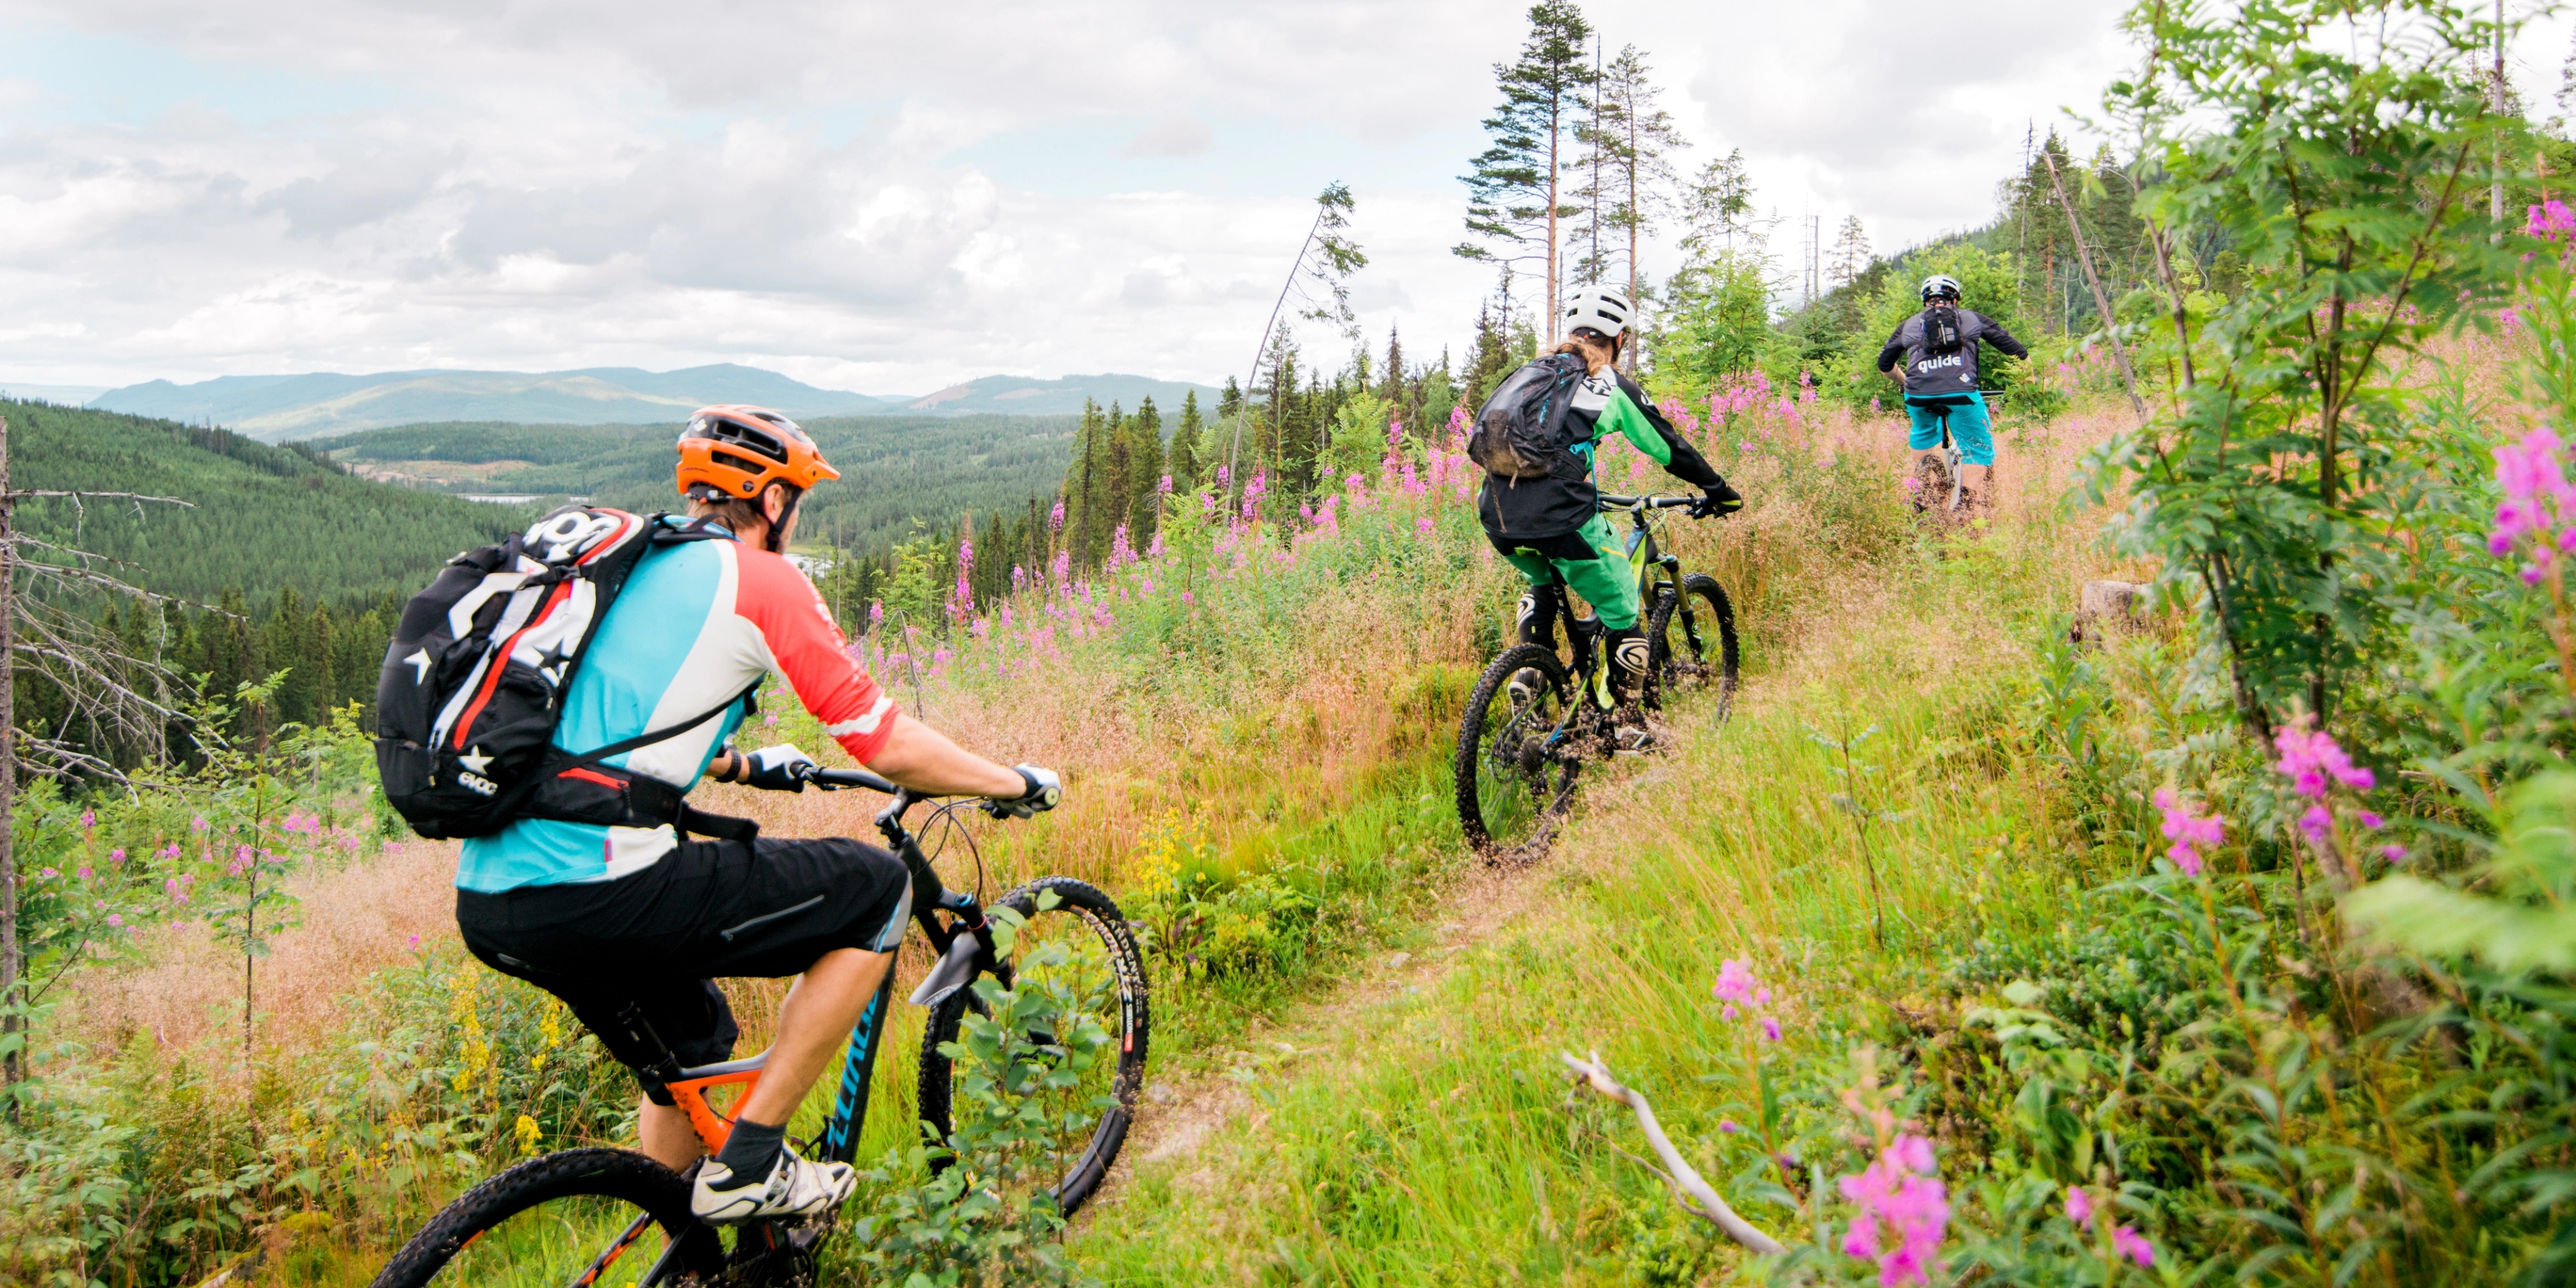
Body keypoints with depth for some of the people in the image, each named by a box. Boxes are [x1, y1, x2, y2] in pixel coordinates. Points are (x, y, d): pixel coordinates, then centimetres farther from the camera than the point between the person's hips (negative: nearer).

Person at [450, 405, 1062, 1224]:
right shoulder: (760, 578, -2)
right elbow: (891, 747, -3)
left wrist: (745, 766, 49)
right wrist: (1016, 785, 13)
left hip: (484, 906, 9)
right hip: (598, 893, -9)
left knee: (693, 1050, 31)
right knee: (878, 890, 5)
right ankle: (750, 1164, 6)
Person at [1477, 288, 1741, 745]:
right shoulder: (1613, 387, 8)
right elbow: (1669, 448, 14)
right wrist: (1719, 492, 29)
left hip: (1496, 515, 5)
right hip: (1560, 516, -5)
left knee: (1542, 583, 36)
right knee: (1622, 613, 14)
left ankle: (1530, 665, 20)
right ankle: (1630, 725, 18)